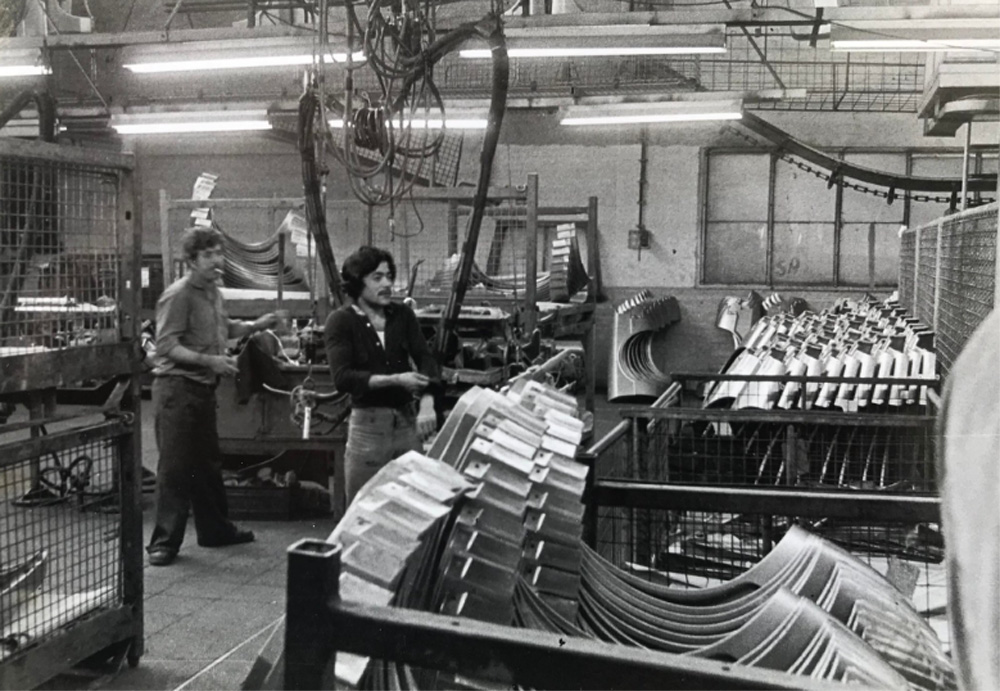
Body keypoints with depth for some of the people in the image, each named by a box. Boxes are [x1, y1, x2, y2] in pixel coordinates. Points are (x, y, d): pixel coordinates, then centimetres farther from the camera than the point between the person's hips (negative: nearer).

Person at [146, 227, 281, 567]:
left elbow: (224, 327, 29)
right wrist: (210, 361, -28)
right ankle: (164, 542, 4)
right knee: (175, 466, -4)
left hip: (203, 389, 9)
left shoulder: (213, 291, 12)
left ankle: (215, 529, 30)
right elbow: (167, 347, -21)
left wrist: (255, 326, 15)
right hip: (177, 388, -9)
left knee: (208, 464, 18)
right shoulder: (178, 294, -15)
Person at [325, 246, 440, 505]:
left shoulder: (402, 314, 7)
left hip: (408, 420, 4)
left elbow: (425, 359, -4)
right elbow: (342, 377, -14)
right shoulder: (341, 321, -5)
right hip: (368, 423, -3)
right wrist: (394, 380, -22)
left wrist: (427, 403, -21)